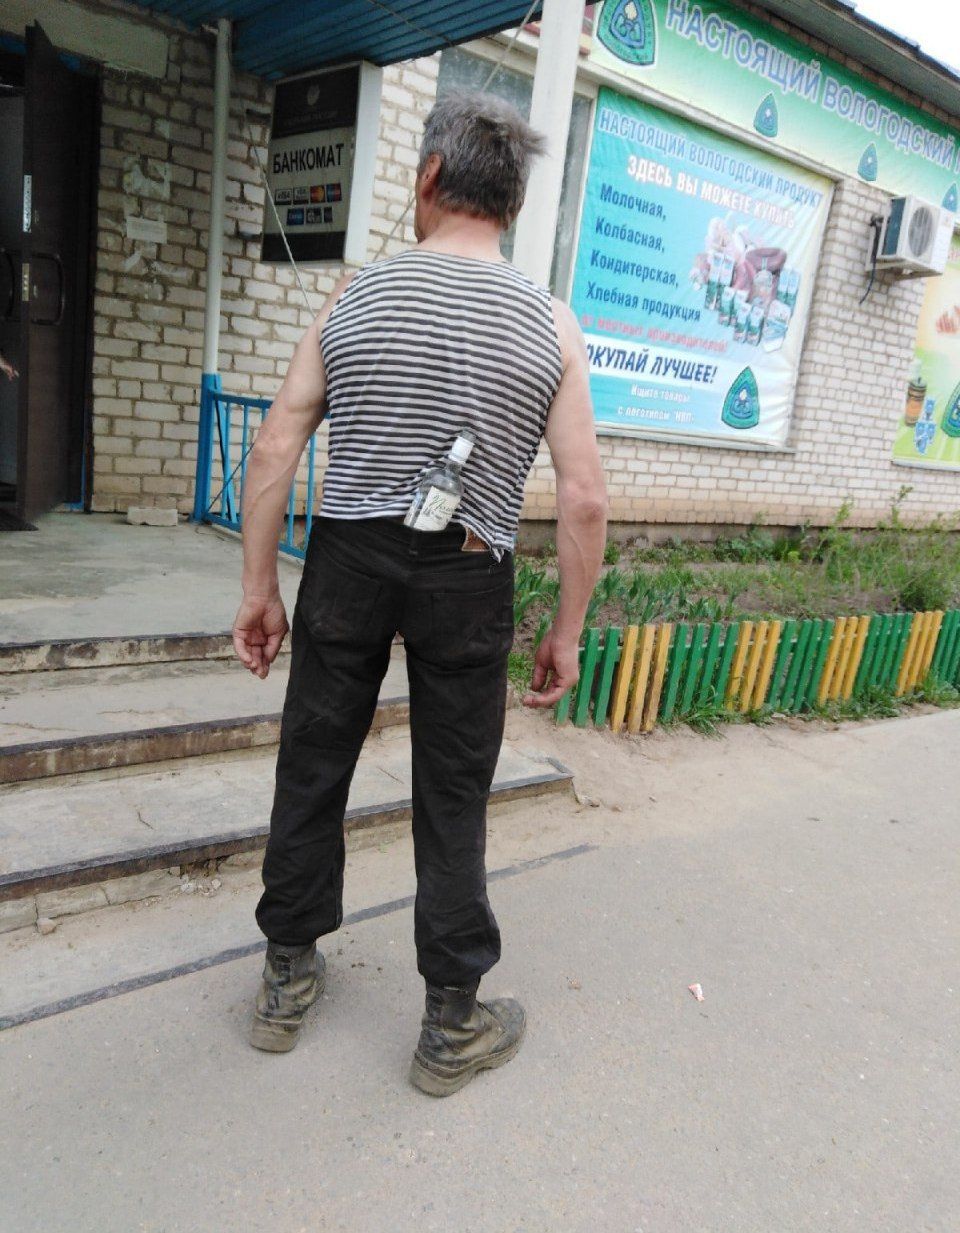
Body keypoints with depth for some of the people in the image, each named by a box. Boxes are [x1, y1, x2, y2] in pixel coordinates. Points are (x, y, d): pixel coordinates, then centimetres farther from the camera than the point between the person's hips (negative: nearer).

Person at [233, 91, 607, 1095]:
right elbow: (584, 500, -6)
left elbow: (275, 448, -2)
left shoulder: (354, 296, 2)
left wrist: (259, 587, 5)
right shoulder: (550, 324, -1)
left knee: (313, 766, 15)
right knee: (453, 796, 9)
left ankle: (287, 978, 32)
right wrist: (567, 632, 3)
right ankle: (452, 1025, 25)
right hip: (469, 579, -1)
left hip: (348, 559, 1)